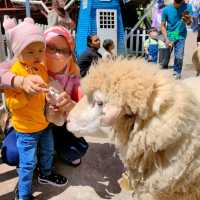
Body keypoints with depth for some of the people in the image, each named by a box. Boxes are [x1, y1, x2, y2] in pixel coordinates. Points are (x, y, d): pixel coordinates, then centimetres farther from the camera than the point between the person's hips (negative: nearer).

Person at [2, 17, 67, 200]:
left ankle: (46, 174, 52)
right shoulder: (15, 71, -19)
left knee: (48, 152, 25)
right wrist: (28, 93, -33)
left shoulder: (42, 68, 2)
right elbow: (11, 103, -19)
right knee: (28, 163, 3)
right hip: (26, 127, -7)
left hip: (44, 122, 7)